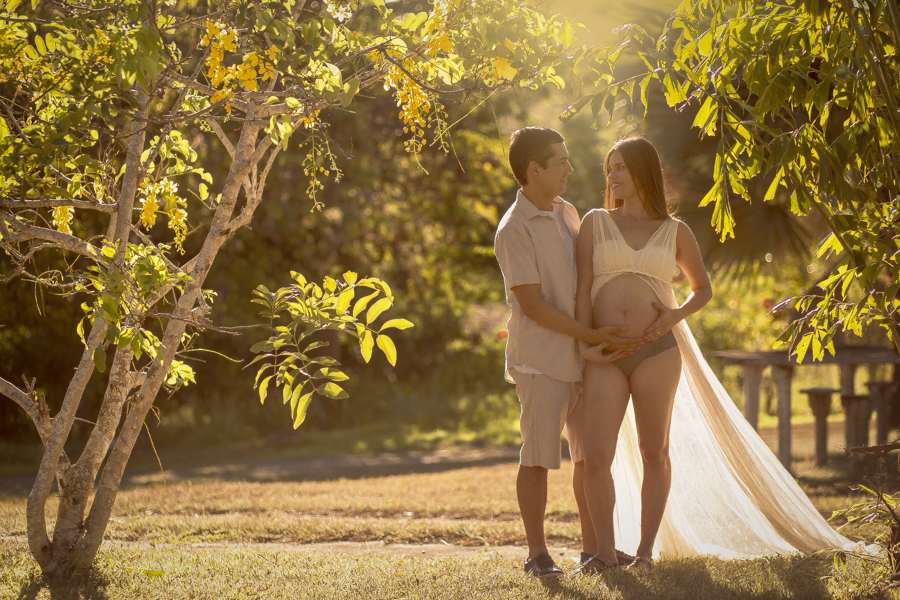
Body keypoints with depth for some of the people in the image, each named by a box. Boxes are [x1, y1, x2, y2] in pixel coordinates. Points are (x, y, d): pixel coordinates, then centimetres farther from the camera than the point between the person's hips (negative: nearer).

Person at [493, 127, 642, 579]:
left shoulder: (567, 213, 12)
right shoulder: (514, 230, -12)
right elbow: (533, 305, -16)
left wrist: (596, 344, 8)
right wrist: (590, 337, -16)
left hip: (582, 358, 7)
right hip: (541, 360, -7)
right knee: (538, 456, -3)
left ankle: (594, 548, 18)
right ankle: (537, 554, 4)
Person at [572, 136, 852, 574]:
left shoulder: (675, 233, 9)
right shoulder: (595, 223, 10)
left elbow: (703, 288, 19)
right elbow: (582, 289, 6)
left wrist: (676, 315, 0)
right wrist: (585, 346, -3)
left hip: (656, 350, 0)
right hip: (604, 356, 0)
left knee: (654, 452, 4)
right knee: (596, 455, -7)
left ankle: (646, 550, 15)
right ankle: (605, 552, 4)